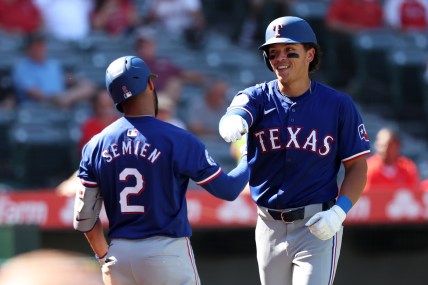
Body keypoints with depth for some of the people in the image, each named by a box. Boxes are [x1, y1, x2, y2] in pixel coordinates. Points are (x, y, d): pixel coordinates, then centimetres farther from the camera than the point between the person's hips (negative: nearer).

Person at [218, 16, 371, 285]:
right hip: (270, 227, 4)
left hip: (318, 226, -4)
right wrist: (233, 123, -50)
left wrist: (340, 210, -17)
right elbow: (238, 112, -24)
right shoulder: (257, 97, 0)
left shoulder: (339, 104, -4)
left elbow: (357, 166, -1)